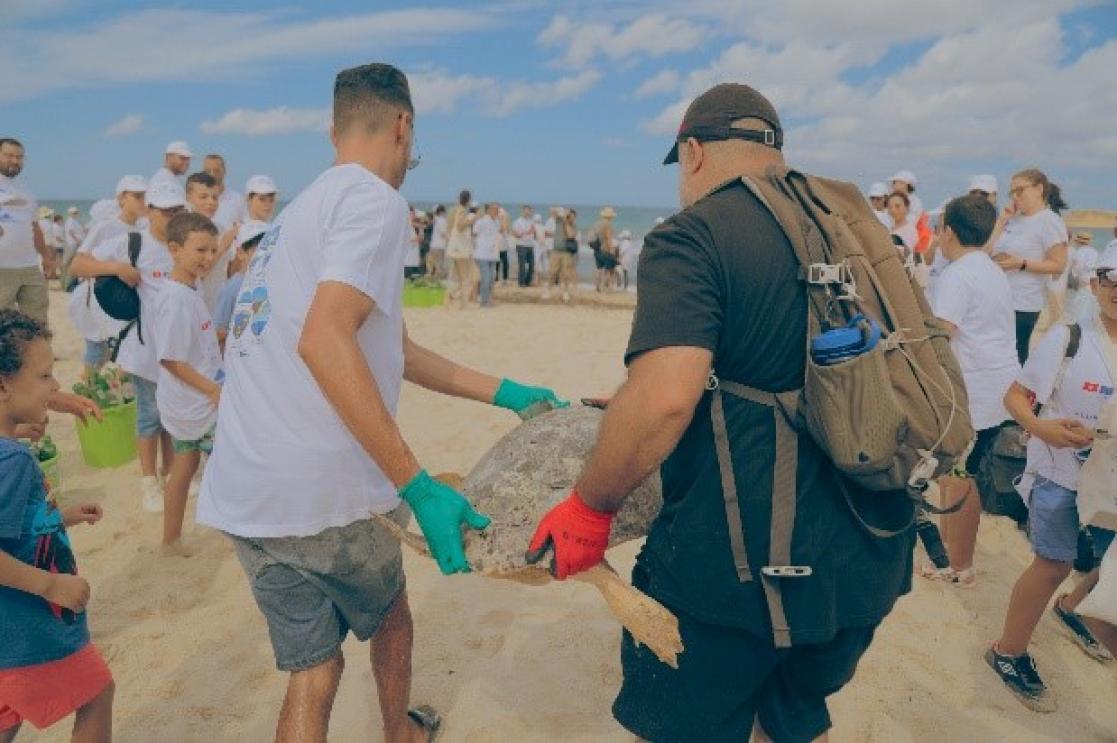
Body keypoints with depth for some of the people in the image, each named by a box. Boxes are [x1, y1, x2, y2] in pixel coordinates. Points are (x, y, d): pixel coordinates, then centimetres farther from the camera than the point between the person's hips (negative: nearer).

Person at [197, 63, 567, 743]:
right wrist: (419, 487, -25)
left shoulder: (305, 208, 20)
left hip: (242, 491, 7)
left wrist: (504, 394, 21)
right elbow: (324, 341, -25)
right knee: (390, 616, 23)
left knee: (313, 666, 17)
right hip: (316, 491, -7)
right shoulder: (375, 200, -9)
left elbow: (396, 349, 20)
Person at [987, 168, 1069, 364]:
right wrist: (1002, 219, 5)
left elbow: (1059, 266, -12)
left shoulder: (1050, 222, -8)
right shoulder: (1014, 219, 11)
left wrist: (1020, 263, -20)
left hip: (1022, 305, -6)